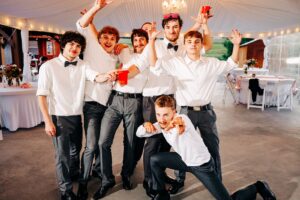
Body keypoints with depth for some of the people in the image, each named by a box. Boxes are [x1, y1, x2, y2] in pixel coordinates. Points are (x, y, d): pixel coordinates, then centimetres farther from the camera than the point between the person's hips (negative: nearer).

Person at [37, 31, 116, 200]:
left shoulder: (82, 66, 2)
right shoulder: (49, 66, -8)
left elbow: (97, 78, -17)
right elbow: (42, 95, -8)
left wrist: (107, 76, -40)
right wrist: (48, 121, -12)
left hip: (77, 116, 4)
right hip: (59, 117, -4)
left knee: (75, 151, 21)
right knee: (63, 155, 4)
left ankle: (69, 175, 50)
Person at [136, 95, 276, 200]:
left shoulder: (182, 119, -32)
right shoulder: (161, 124, -10)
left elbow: (182, 127, -57)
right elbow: (139, 134, -5)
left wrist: (179, 126, -80)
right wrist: (146, 125, -26)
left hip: (202, 164, -6)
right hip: (185, 160, 6)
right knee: (154, 160, -4)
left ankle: (257, 187, 24)